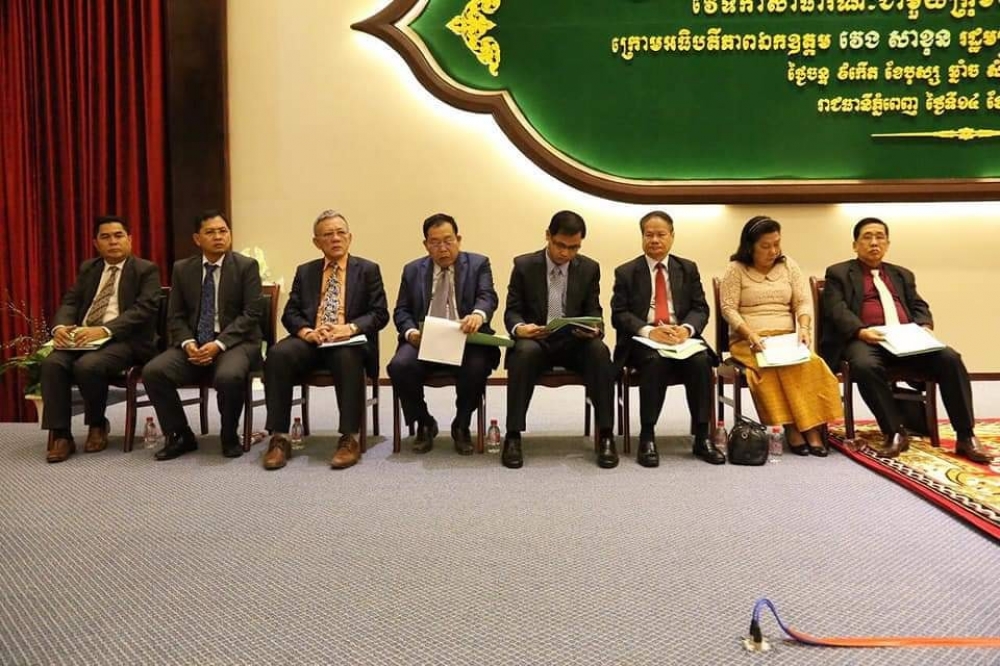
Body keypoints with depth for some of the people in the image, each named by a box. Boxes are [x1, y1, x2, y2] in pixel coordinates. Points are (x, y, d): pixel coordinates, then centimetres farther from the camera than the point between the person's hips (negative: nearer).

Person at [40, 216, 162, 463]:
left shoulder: (146, 270, 1)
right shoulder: (87, 268, 20)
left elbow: (144, 309, -12)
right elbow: (70, 302, 13)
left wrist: (105, 330, -25)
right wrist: (60, 326, -11)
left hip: (124, 340, -5)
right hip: (81, 336, 5)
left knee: (88, 366, -32)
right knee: (52, 363, -24)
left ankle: (97, 424, -4)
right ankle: (60, 435, -16)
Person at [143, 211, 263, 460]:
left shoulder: (246, 266, -1)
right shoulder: (182, 269, 10)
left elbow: (251, 314, -8)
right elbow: (175, 316, 9)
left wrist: (219, 344, -18)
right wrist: (187, 343, -12)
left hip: (235, 342, -4)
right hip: (194, 343, 4)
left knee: (229, 376, -35)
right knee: (152, 372, -21)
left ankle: (229, 437, -7)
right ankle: (181, 436, -1)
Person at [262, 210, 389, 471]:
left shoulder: (368, 270, 11)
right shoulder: (305, 272, 19)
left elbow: (380, 314, 2)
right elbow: (290, 313, 10)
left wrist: (350, 328, -17)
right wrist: (307, 332, -13)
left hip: (349, 342, -2)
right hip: (310, 341, 3)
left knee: (348, 358, -38)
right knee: (277, 355, -29)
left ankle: (350, 439, -30)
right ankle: (279, 438, -23)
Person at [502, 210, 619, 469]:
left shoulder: (590, 268, 4)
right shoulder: (524, 265, 0)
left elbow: (593, 311, 6)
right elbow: (512, 311, 0)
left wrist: (594, 329, -19)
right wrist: (520, 328, -24)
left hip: (574, 341, 2)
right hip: (535, 340, -1)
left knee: (599, 350, -31)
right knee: (524, 351, -36)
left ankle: (605, 435, -23)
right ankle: (513, 436, -29)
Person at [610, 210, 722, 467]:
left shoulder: (688, 269, 15)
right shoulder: (626, 272, 8)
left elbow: (700, 308, 8)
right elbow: (619, 314, -1)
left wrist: (686, 328, -15)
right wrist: (649, 331, -19)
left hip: (682, 336, 2)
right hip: (642, 340, -2)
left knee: (701, 361, -29)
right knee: (656, 361, -35)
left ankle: (702, 438, -20)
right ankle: (647, 437, -27)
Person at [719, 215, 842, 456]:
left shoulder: (788, 265, 14)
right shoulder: (736, 269, 3)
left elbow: (803, 302, 9)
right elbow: (728, 309, -4)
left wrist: (803, 328, -11)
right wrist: (750, 334, -19)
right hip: (748, 341, -3)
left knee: (810, 363, -30)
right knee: (777, 366, -35)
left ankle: (811, 427, -29)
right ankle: (791, 427, -29)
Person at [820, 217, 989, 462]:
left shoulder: (903, 275, 28)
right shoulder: (839, 273, 11)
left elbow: (919, 306, 19)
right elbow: (837, 310, -3)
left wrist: (924, 327, -5)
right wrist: (861, 331, -21)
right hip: (865, 339, -4)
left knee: (950, 358, -22)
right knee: (865, 366, -38)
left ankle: (965, 436, -17)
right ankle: (895, 433, -26)